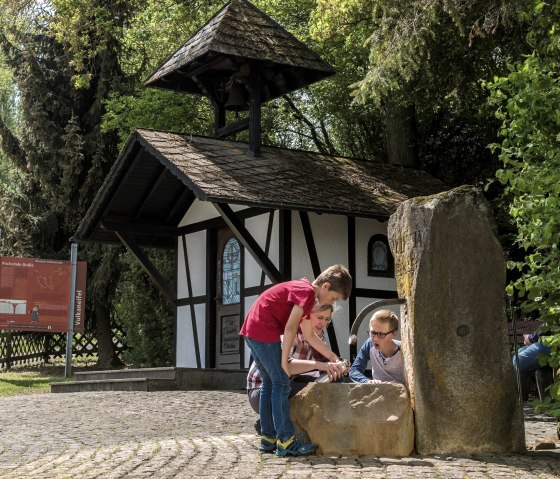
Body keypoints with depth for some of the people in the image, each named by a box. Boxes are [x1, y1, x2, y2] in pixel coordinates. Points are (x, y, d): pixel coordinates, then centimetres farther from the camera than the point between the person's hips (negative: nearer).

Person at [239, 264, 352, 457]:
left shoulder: (302, 290, 20)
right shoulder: (307, 292, -10)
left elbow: (309, 335, 24)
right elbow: (290, 328, -17)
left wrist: (332, 357, 24)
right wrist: (284, 360, -13)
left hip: (252, 332, 10)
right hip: (264, 332, -10)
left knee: (269, 383, 15)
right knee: (281, 384, -6)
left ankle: (267, 439, 19)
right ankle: (286, 442, -5)